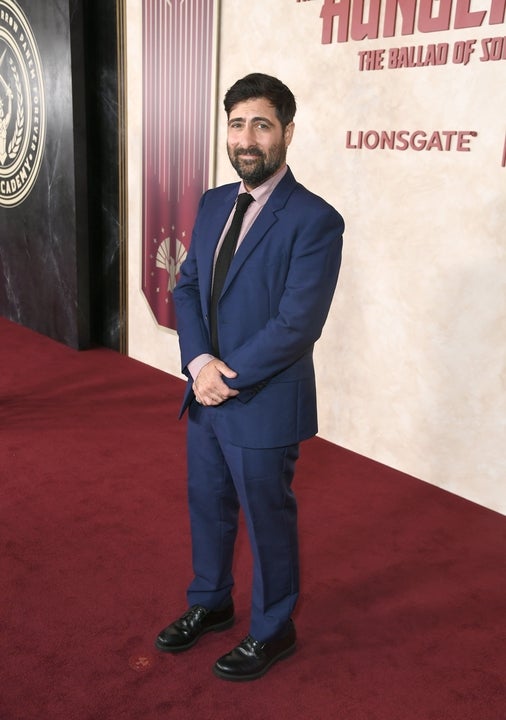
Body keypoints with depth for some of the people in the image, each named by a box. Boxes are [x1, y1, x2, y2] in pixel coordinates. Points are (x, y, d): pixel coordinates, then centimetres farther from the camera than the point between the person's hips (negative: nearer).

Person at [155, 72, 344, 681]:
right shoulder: (213, 203, 6)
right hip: (206, 396, 7)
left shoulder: (315, 221, -17)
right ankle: (210, 603, 47)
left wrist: (228, 376, -16)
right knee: (207, 506, 22)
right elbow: (187, 287, 5)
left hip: (265, 406, -7)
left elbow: (297, 324, -21)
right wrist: (198, 363, -11)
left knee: (267, 519, 12)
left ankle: (272, 631, 36)